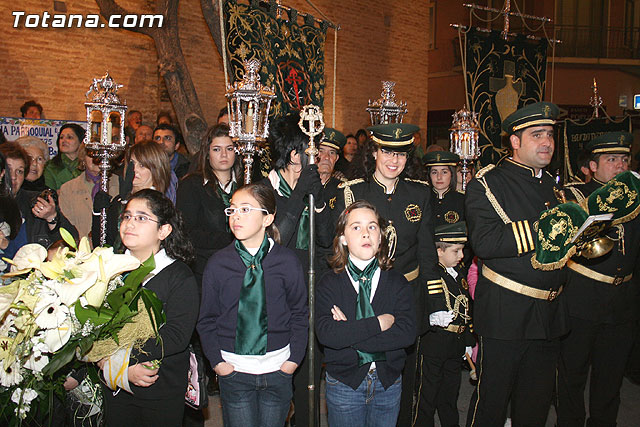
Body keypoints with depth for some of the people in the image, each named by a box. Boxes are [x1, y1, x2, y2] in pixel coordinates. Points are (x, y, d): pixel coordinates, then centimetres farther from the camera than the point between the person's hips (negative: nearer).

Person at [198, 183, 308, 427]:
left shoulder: (287, 261, -5)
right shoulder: (218, 263, -3)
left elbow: (300, 314, 1)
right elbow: (207, 320, 3)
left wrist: (294, 359, -5)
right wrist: (217, 361, -5)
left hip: (278, 370, 0)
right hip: (234, 371, 0)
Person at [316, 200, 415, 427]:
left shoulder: (397, 282, -1)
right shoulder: (329, 283, -6)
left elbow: (407, 334, -15)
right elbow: (326, 334, -20)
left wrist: (350, 333, -19)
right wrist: (379, 323, -21)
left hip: (388, 383, 2)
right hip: (344, 383, -2)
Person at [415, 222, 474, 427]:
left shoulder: (459, 272, 11)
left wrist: (468, 341, 19)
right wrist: (432, 318, -29)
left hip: (457, 344, 7)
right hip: (433, 345, -7)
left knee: (450, 395, 19)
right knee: (427, 396, 4)